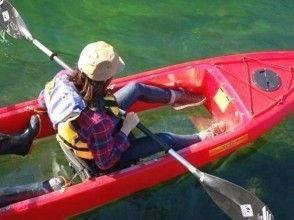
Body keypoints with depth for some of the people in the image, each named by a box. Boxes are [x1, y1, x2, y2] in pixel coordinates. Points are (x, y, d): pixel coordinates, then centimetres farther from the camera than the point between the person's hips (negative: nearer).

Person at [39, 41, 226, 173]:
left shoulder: (62, 77, -29)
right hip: (103, 160, -6)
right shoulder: (97, 123, -47)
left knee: (136, 88, 11)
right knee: (166, 139, 6)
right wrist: (127, 129, -22)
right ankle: (203, 138, 37)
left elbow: (43, 100, -5)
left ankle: (175, 97, 38)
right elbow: (105, 162, -29)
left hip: (84, 141, 7)